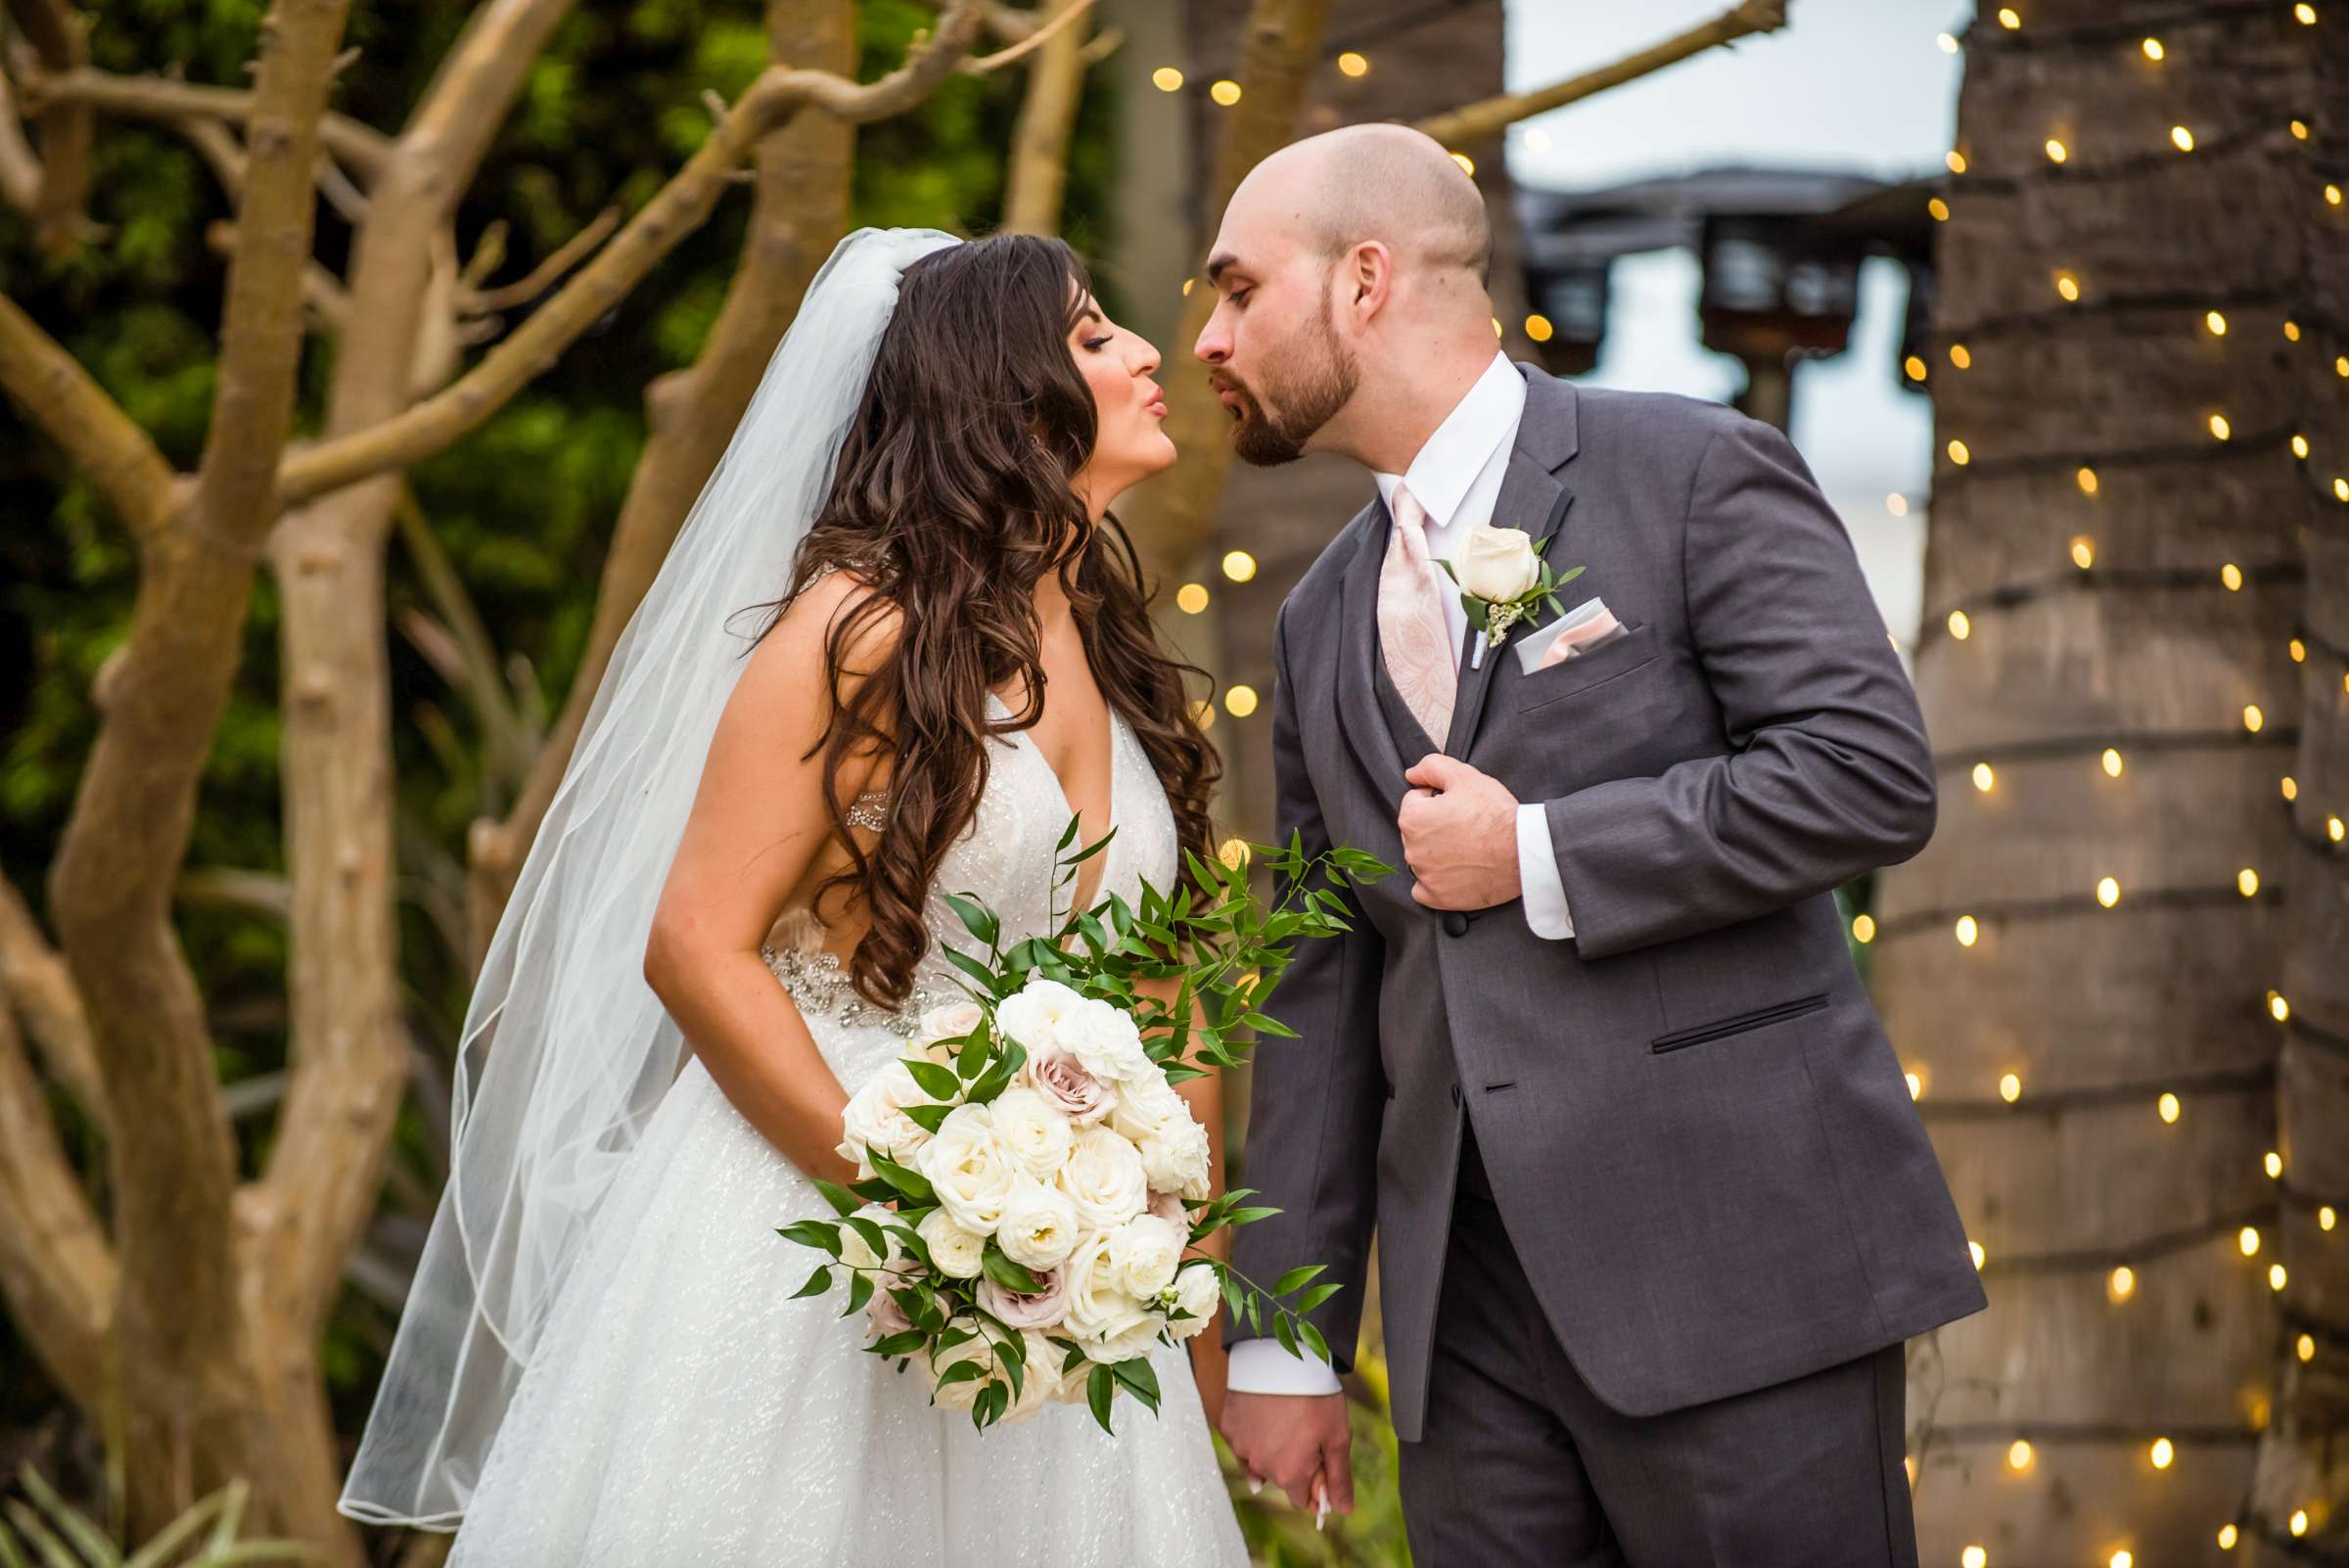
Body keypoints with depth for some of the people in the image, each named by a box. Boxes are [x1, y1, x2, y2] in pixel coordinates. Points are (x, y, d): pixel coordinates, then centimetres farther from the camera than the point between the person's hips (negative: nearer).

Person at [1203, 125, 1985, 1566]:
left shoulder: (1695, 473, -2)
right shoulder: (1323, 622, 18)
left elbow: (1872, 773, -13)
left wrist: (1538, 855, -10)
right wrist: (1285, 1340, 13)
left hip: (1736, 1259, -6)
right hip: (1468, 1308, 6)